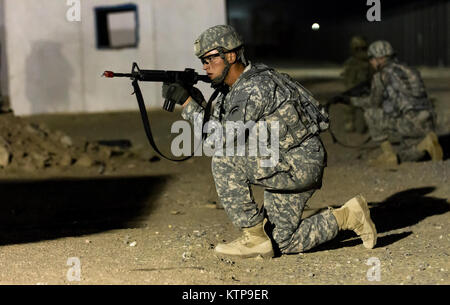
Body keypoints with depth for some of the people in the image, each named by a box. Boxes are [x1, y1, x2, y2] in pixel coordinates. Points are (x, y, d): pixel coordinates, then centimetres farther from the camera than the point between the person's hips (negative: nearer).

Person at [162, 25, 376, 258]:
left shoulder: (255, 88, -23)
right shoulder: (234, 86, 7)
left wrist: (187, 102, -24)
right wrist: (195, 99, -6)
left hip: (300, 165, -10)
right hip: (281, 167, 10)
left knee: (224, 160, -24)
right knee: (280, 243, 12)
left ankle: (254, 237, -15)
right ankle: (347, 217, 24)